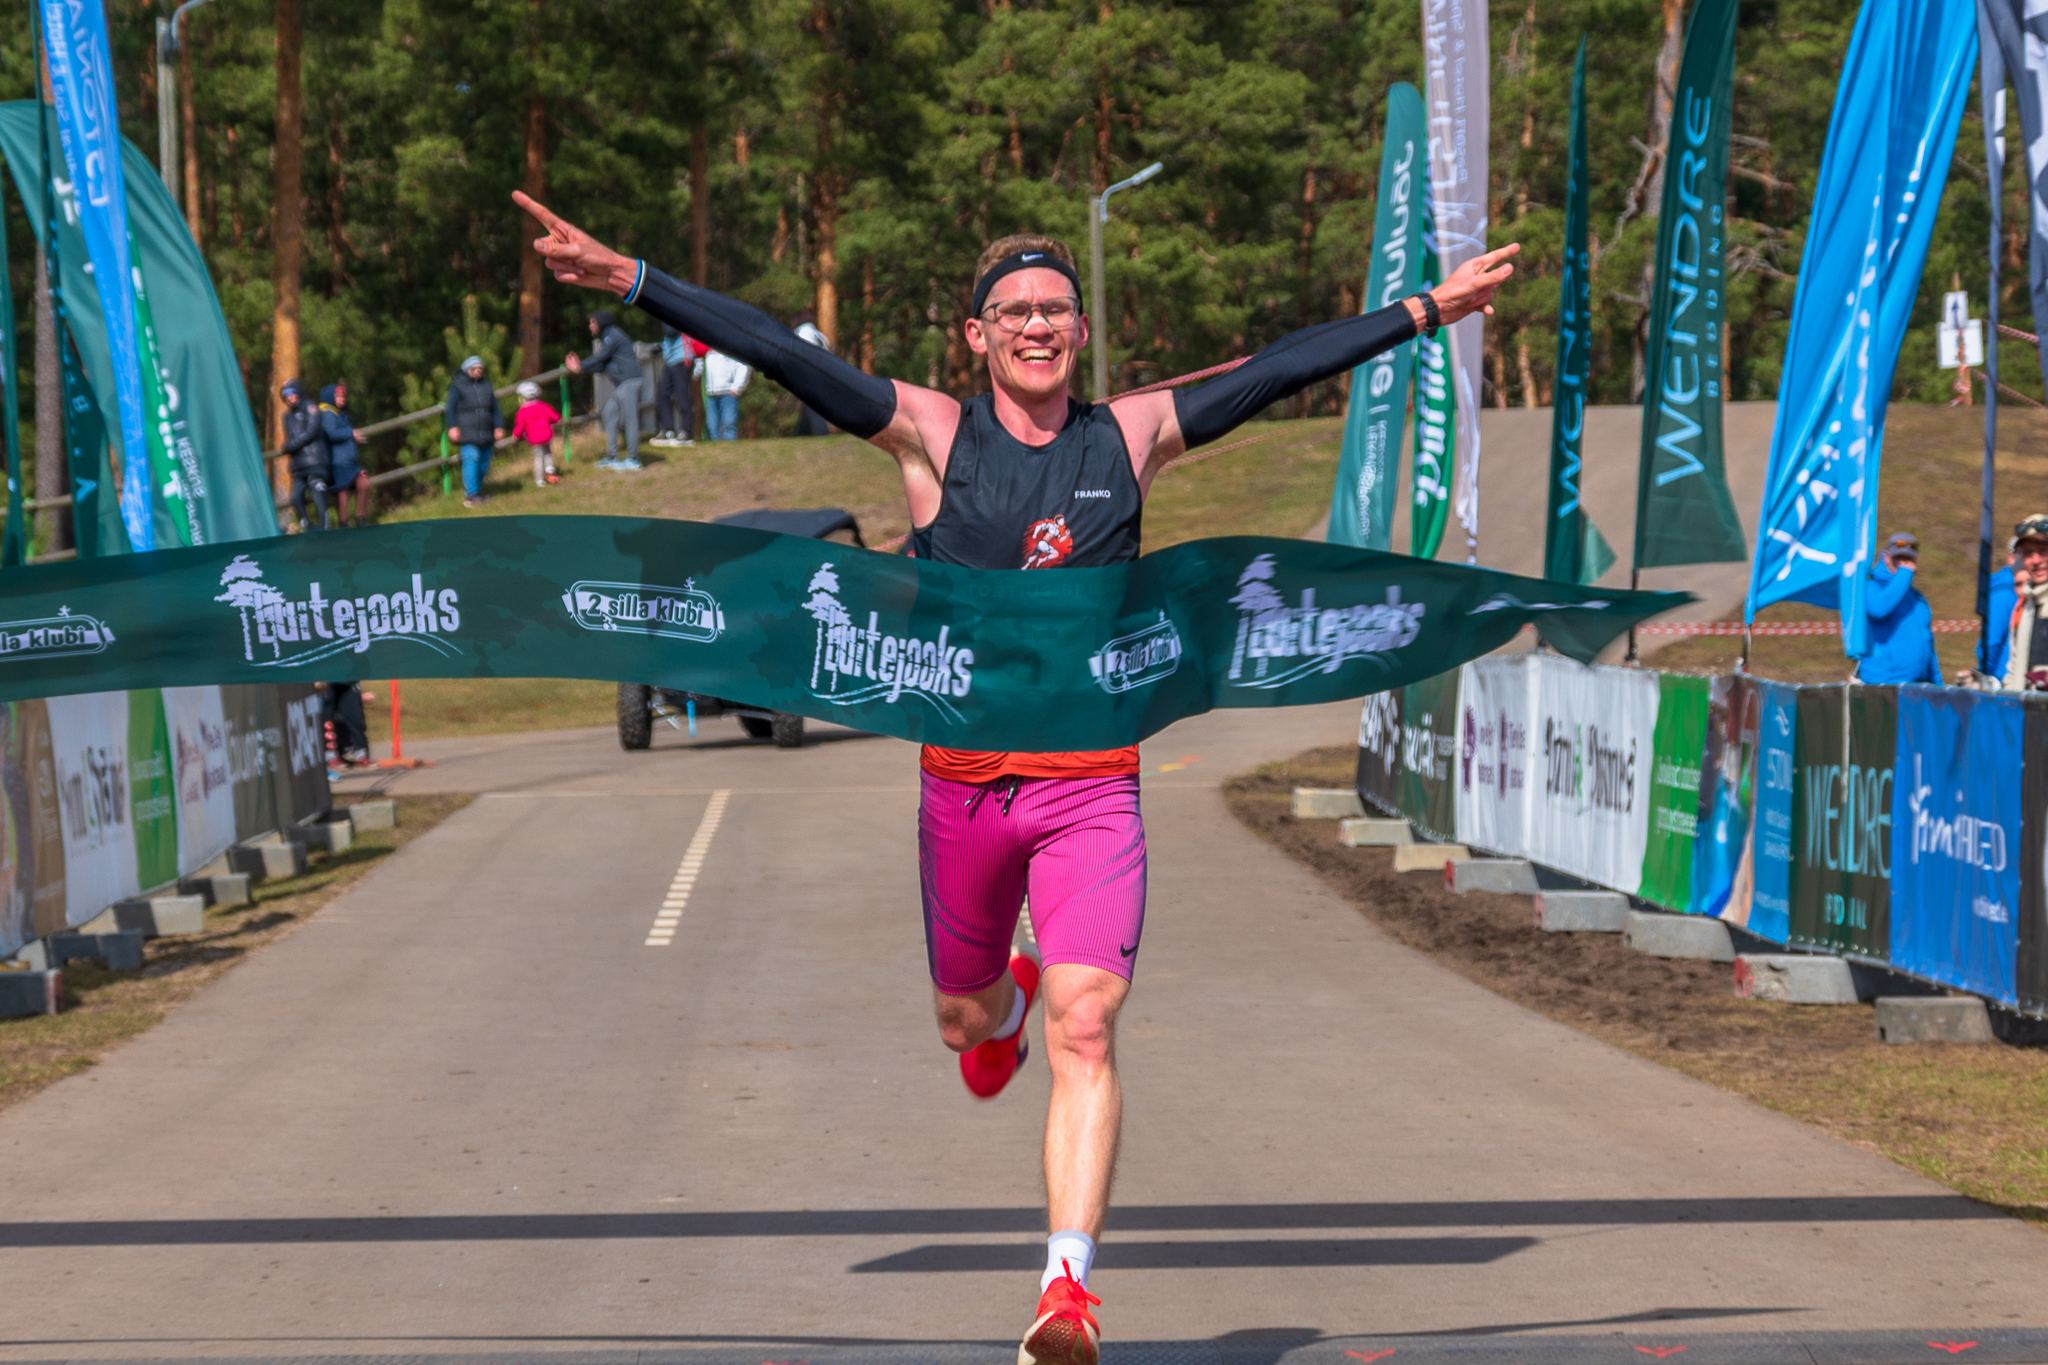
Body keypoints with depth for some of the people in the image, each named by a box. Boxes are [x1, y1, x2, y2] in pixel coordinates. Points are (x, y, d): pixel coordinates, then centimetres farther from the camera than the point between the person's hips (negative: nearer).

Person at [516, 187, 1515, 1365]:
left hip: (1093, 788, -1)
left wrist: (1424, 314, 10)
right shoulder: (932, 434, -1)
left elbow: (1283, 369, 9)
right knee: (966, 1014, 18)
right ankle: (1006, 1001, 57)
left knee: (1086, 1031, -14)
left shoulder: (1132, 436, 4)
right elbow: (777, 354, -8)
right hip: (964, 782, 1)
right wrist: (632, 282, -15)